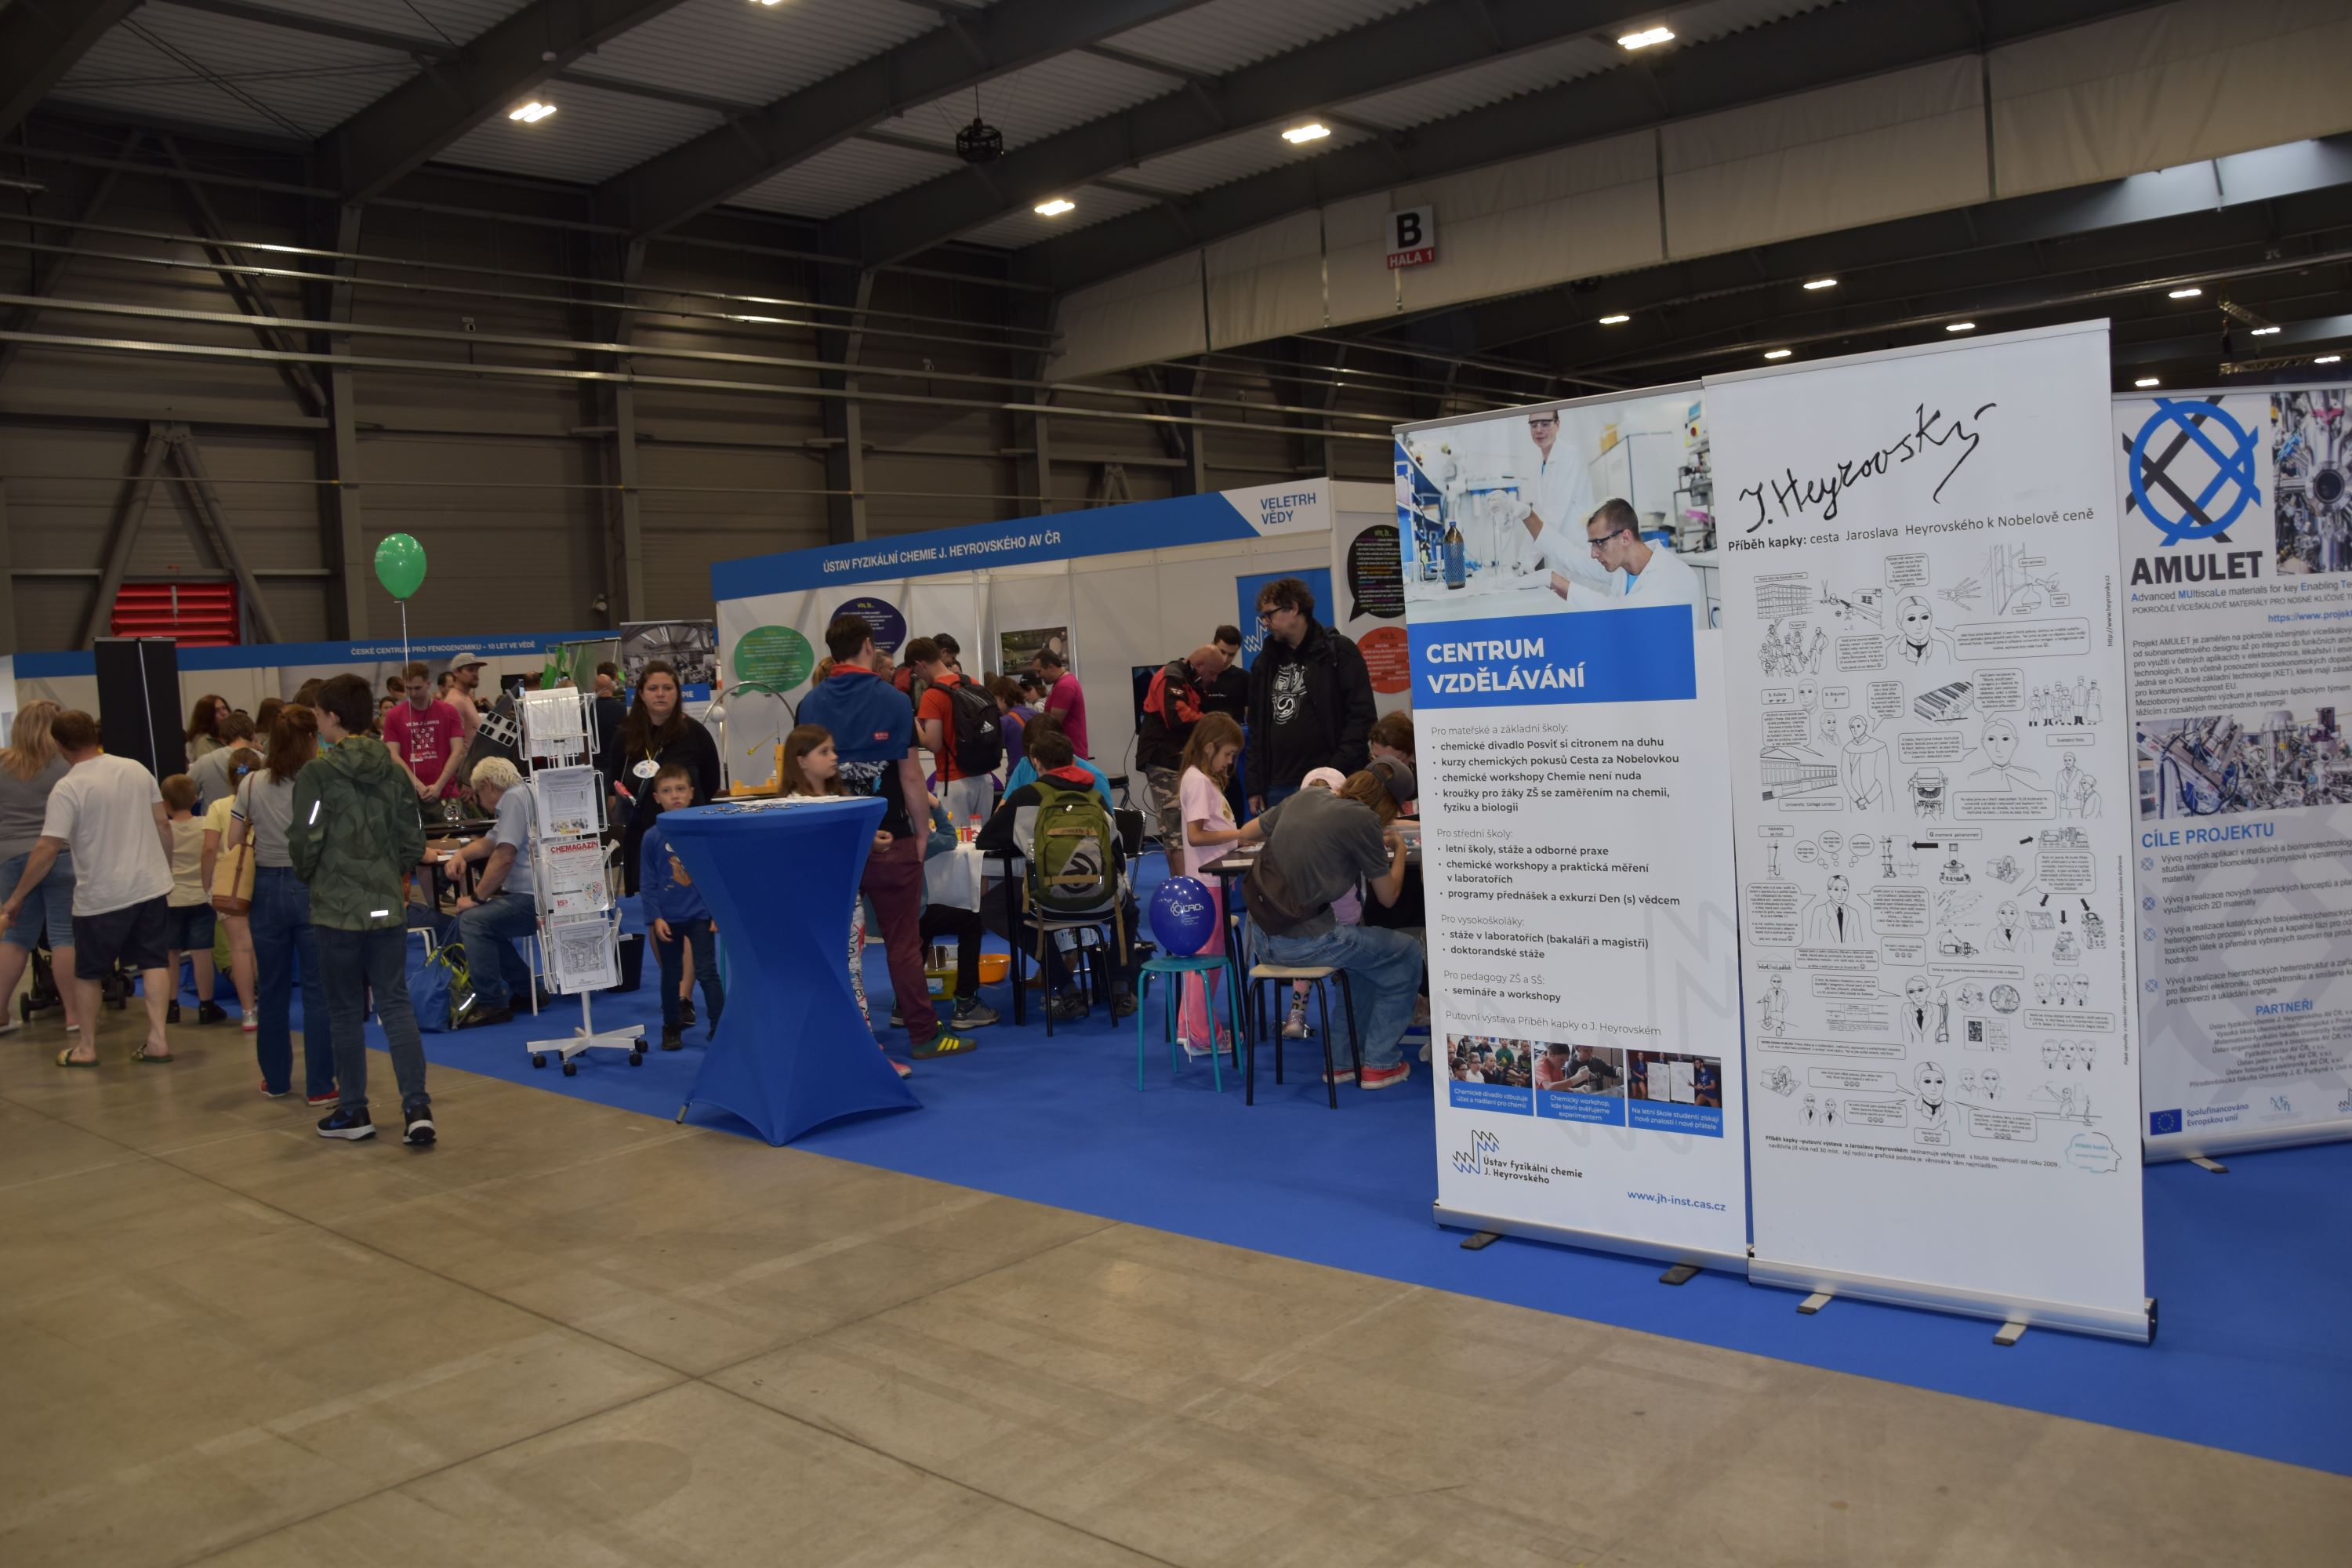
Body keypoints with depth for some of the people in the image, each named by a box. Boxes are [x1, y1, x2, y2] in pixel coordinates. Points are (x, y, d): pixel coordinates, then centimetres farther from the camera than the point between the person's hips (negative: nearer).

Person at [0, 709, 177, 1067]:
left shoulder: (67, 788, -14)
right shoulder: (136, 769, 2)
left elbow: (47, 849, -16)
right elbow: (163, 825, 7)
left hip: (101, 896, -4)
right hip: (151, 885, 4)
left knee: (88, 972, 12)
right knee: (153, 961, 8)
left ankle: (86, 1047, 20)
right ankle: (158, 1039, 3)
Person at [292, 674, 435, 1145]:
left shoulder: (317, 774, -11)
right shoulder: (395, 770, 3)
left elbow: (304, 841, -12)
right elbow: (414, 842, 5)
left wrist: (309, 877, 8)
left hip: (336, 909, -4)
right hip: (388, 905, 4)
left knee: (346, 1011, 9)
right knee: (396, 1004, 6)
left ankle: (353, 1112, 19)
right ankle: (417, 1108, -4)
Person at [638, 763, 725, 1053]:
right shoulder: (652, 837, -3)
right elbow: (648, 883, -1)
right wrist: (655, 918, -7)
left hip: (700, 914, -1)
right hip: (668, 917, 1)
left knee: (707, 972, -1)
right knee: (671, 974, 13)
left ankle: (720, 1027, 5)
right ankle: (671, 1028, 25)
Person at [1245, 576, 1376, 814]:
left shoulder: (1339, 652, -1)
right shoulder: (1265, 662, 16)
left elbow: (1361, 715, -7)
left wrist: (1337, 772, -15)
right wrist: (1255, 786, 11)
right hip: (1278, 788, 5)